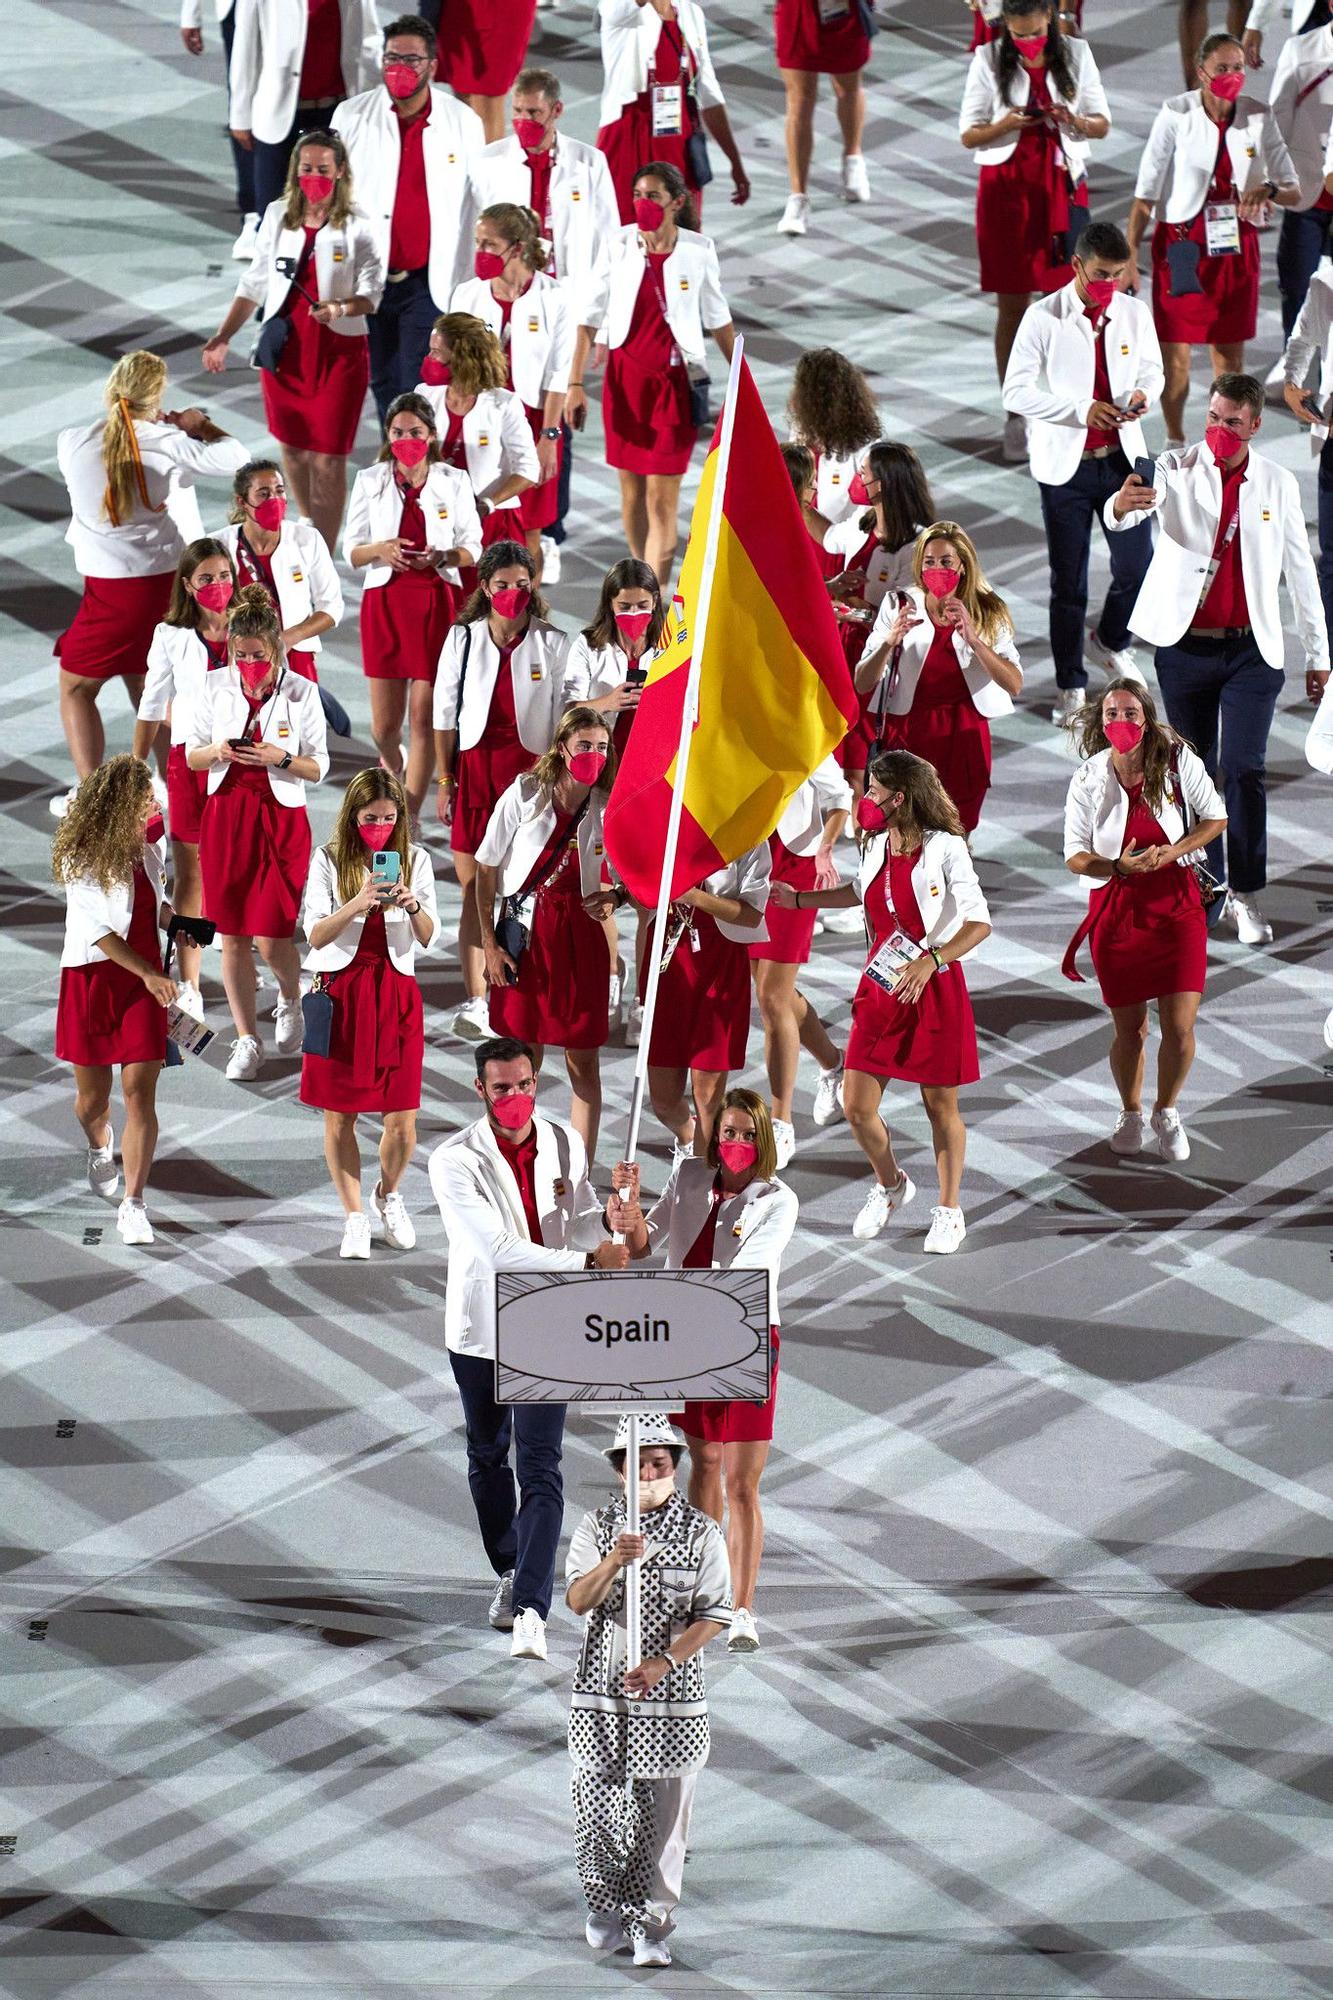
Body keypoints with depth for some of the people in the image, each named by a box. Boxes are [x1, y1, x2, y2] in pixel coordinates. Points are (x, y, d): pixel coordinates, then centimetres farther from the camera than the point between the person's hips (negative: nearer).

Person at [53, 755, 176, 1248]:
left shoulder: (145, 849, 3)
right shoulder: (82, 859, -14)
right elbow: (99, 930, -19)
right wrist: (148, 973, -26)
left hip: (143, 980, 3)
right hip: (91, 979, -3)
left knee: (140, 1095, -8)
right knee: (93, 1097, 10)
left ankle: (133, 1204, -9)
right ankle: (100, 1147, 47)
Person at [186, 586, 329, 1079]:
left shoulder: (301, 692, -7)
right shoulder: (215, 686, 0)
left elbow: (318, 768, -2)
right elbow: (191, 755, 8)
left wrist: (280, 759, -20)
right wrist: (215, 752, -14)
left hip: (281, 818, -3)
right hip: (225, 815, 3)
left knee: (272, 939, -4)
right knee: (232, 936, 4)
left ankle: (291, 1002, 30)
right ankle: (246, 1039, 15)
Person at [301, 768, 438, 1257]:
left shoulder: (414, 860, 4)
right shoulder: (329, 860, -1)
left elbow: (428, 939, 2)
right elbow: (316, 934, -8)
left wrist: (414, 907, -20)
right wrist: (357, 905, -25)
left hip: (395, 992, 1)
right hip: (340, 991, -1)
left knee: (402, 1119, -2)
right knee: (338, 1116, 2)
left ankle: (388, 1195, 27)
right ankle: (355, 1218, 16)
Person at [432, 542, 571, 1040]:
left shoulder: (552, 644, 3)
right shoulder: (463, 639, 6)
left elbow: (563, 719, 5)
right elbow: (445, 714, 8)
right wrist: (444, 780, 4)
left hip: (530, 769, -1)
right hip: (474, 768, 1)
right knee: (474, 891, -2)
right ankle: (475, 999, -3)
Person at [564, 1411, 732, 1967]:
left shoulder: (701, 1532, -1)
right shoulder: (598, 1525, 2)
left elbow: (714, 1614, -4)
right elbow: (578, 1601, -7)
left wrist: (664, 1662, -17)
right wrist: (614, 1561, -27)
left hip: (672, 1694, -1)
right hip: (601, 1691, 1)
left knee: (663, 1815, 2)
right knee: (596, 1805, 3)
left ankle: (650, 1924, 12)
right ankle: (604, 1910, 23)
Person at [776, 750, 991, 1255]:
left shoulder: (945, 850, -16)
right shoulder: (877, 847, 4)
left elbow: (980, 923, -19)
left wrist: (930, 961, -32)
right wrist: (799, 900, 28)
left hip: (934, 990, -6)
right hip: (881, 987, 6)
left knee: (940, 1106, 5)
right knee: (857, 1106, 2)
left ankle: (949, 1211, 21)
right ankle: (890, 1185, 29)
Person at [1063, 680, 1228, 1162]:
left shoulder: (1178, 760, -7)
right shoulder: (1089, 779, -6)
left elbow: (1216, 818, 3)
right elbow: (1075, 855, -3)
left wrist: (1171, 853, -13)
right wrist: (1119, 867, -22)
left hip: (1177, 902, 0)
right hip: (1116, 908, 0)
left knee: (1179, 1026, -5)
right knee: (1129, 1030, 6)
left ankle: (1167, 1113, 22)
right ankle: (1130, 1114, 34)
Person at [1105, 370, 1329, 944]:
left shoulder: (1278, 484, 3)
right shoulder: (1177, 471, -4)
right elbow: (1122, 518, -23)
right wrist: (1121, 505, -48)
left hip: (1252, 650, 0)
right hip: (1186, 647, 0)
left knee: (1244, 769, -10)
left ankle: (1245, 896, -4)